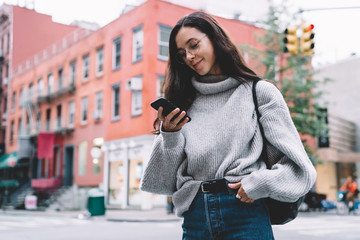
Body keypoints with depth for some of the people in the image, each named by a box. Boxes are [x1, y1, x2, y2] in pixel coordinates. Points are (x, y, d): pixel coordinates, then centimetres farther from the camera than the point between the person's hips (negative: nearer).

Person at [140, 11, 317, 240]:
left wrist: (259, 184, -14)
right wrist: (169, 135, -6)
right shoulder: (184, 105, 9)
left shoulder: (260, 92, 1)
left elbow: (298, 165, 0)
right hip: (195, 221, 3)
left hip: (245, 215, -3)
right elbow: (167, 183, 7)